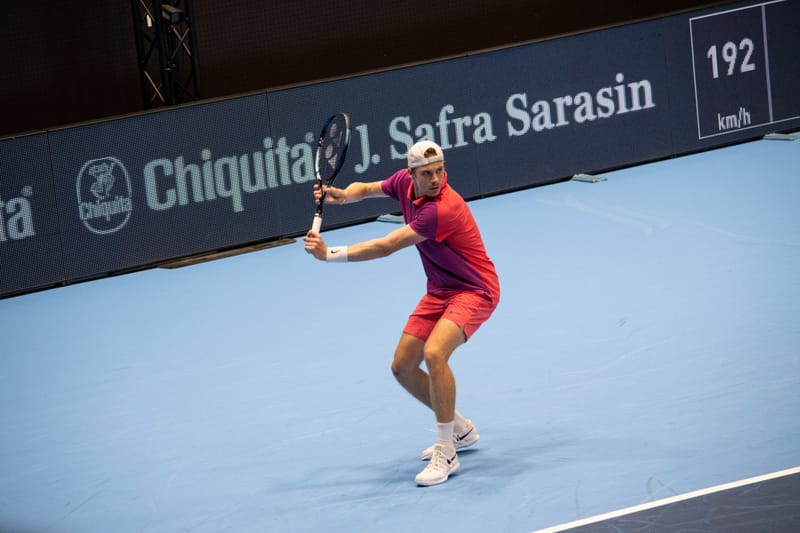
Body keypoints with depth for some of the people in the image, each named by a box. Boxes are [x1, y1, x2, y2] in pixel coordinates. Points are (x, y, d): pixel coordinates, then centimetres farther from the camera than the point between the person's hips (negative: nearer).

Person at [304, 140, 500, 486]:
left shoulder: (442, 210, -32)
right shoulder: (404, 183, -6)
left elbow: (384, 248, -30)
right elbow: (367, 188, 15)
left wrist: (329, 254, -26)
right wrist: (343, 195, -10)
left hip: (474, 291, -9)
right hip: (439, 291, 9)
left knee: (435, 353, -32)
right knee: (403, 367, 7)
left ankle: (446, 453, -22)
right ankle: (460, 430, 27)